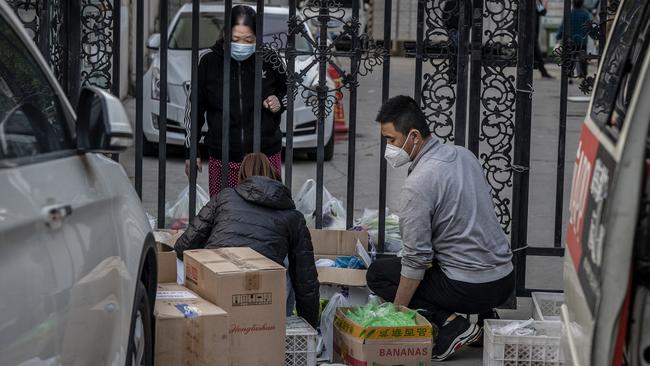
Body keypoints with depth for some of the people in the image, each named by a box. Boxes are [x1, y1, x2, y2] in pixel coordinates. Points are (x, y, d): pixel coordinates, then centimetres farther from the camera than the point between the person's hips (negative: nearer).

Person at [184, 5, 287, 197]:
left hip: (266, 155, 0)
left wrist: (280, 102, -6)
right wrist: (190, 152, 9)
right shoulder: (209, 61, -2)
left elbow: (288, 89, 17)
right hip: (222, 160, 0)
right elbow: (194, 108, 8)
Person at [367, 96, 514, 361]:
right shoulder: (463, 155, 6)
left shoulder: (417, 185, -18)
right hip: (506, 280, 8)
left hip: (471, 289, -8)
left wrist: (397, 311, -7)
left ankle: (450, 323, -6)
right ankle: (485, 317, 15)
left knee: (378, 273, 8)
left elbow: (417, 259, -17)